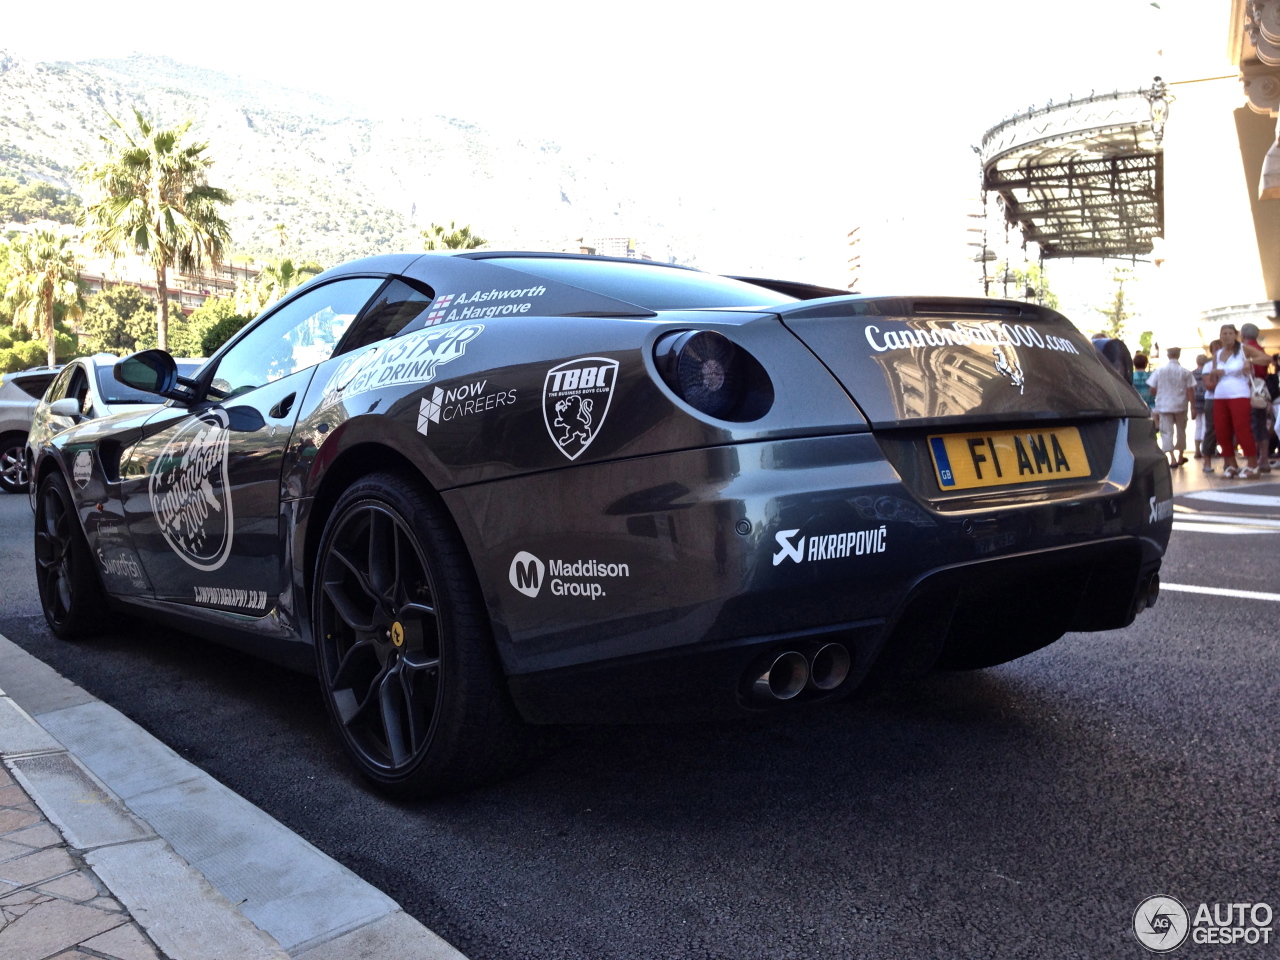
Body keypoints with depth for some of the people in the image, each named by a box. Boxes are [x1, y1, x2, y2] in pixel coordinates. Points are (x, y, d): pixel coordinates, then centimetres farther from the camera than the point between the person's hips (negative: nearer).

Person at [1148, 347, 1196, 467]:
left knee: (1167, 432, -1)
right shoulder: (1185, 372, -3)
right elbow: (1190, 391, -4)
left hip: (1164, 406, -1)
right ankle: (1180, 457, 29)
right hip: (1181, 407, 1)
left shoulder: (1160, 370, -3)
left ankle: (1173, 459, -14)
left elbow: (1152, 390, -1)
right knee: (1181, 431, 18)